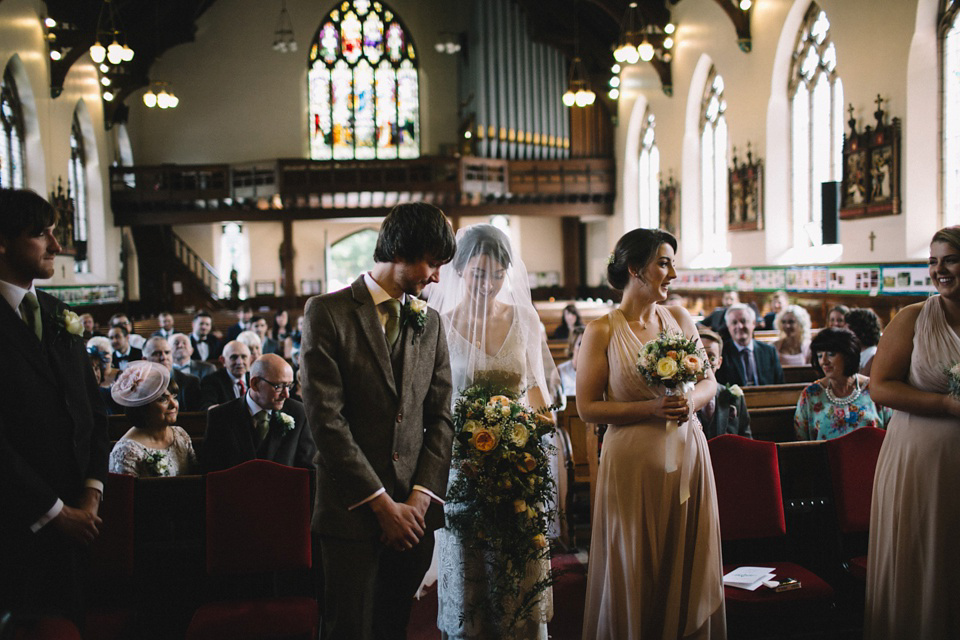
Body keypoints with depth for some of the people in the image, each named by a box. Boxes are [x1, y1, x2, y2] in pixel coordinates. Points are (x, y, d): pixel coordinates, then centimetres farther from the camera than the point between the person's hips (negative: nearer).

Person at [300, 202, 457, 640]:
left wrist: (420, 498, -5)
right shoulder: (327, 312, -6)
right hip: (352, 512, -4)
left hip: (413, 512, 5)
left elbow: (440, 417, 8)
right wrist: (382, 503, -13)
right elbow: (325, 417, -12)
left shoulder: (429, 322, 10)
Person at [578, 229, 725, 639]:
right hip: (634, 462, -4)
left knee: (689, 566, 12)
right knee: (636, 572, 6)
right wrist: (650, 408, -17)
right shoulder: (602, 332, -7)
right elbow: (587, 408, -9)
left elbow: (710, 382, 13)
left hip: (687, 455, 4)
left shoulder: (680, 320, 6)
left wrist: (691, 400, -9)